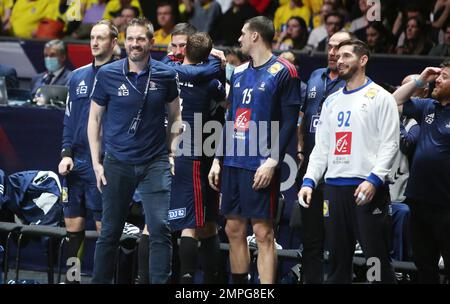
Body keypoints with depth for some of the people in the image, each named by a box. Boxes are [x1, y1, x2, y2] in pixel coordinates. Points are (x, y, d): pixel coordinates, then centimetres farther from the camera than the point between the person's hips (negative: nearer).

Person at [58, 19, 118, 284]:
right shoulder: (78, 77, 13)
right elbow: (69, 118, 17)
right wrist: (66, 153, 5)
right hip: (76, 162, 5)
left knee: (104, 227, -2)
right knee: (73, 225, 7)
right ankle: (71, 277, 15)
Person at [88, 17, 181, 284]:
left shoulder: (165, 75, 0)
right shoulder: (107, 74, -2)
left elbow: (175, 116, 13)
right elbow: (95, 119, 6)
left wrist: (170, 152, 4)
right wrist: (96, 162, 2)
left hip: (155, 163, 0)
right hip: (117, 163, 0)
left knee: (160, 228, -9)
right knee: (110, 232, 6)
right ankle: (100, 280, 18)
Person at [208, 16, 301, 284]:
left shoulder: (283, 72, -7)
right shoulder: (239, 73, 15)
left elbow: (289, 122, -11)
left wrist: (272, 161, -18)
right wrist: (218, 160, 15)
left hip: (260, 167, -7)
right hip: (233, 162, 7)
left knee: (263, 232, -6)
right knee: (234, 230, 9)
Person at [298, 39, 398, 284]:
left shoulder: (379, 97, 0)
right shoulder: (332, 101, 19)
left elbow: (390, 144, -7)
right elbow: (321, 147, 18)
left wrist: (374, 180, -19)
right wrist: (309, 181, 5)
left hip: (368, 188, -6)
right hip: (334, 188, 6)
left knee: (377, 258, -7)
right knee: (338, 260, 8)